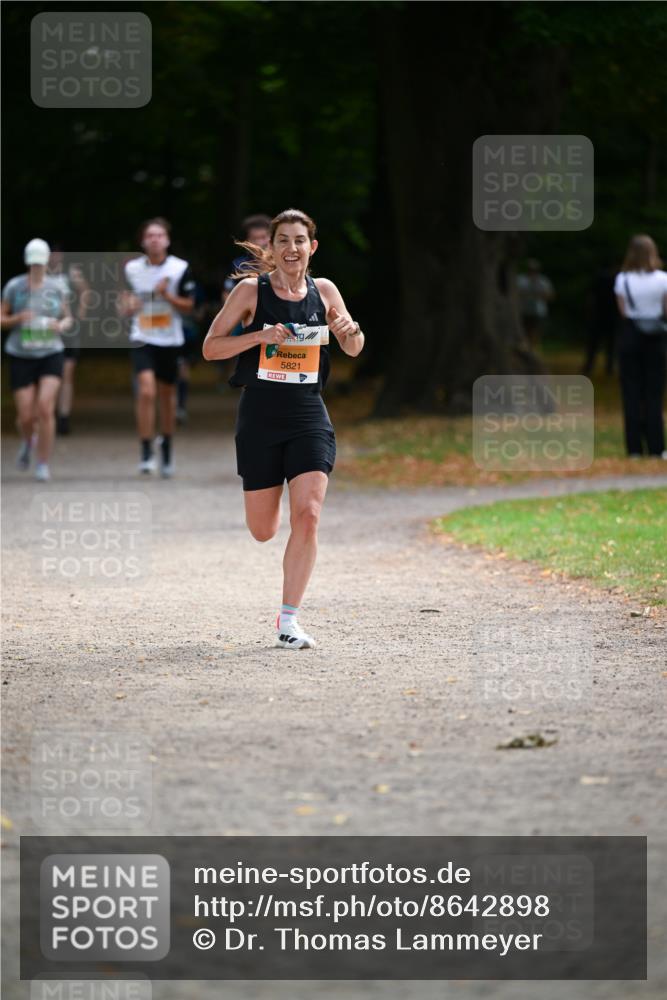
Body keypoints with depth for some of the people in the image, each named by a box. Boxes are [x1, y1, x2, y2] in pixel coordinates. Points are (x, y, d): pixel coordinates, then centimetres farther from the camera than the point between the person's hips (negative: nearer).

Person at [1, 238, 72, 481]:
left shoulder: (56, 287, 3)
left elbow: (68, 318, 15)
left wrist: (62, 325, -8)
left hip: (51, 354, 0)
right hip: (21, 356, 0)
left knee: (45, 407, -16)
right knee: (26, 415, -3)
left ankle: (43, 464, -5)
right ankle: (28, 441, 34)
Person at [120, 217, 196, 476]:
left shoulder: (180, 269, -5)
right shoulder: (132, 269, 0)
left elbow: (188, 306, -1)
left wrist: (166, 295, -18)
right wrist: (128, 306, -8)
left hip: (170, 341, 1)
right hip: (142, 339, -1)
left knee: (166, 395, 13)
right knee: (146, 392, -18)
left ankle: (166, 447, 34)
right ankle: (146, 453, -14)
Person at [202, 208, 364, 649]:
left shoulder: (324, 291, 6)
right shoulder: (251, 290, -2)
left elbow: (353, 350, 17)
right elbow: (210, 348, -2)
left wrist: (351, 331, -6)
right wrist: (260, 336, -16)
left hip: (309, 417, 1)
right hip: (260, 415, -1)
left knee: (307, 516, -15)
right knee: (263, 531, 7)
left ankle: (289, 620, -6)